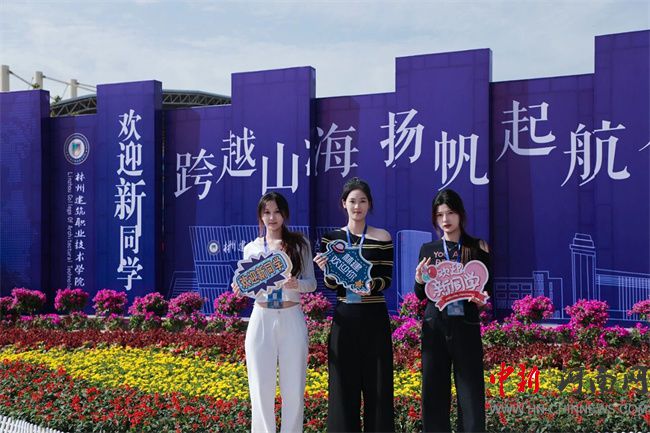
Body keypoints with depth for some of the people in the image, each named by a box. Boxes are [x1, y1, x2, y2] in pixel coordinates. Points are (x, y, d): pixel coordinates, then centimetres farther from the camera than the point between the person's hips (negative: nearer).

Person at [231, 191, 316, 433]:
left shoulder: (300, 244, 4)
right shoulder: (251, 248, 8)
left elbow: (311, 283, 2)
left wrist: (297, 284, -19)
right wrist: (240, 289, -11)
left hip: (292, 320, -1)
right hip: (261, 320, 1)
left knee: (294, 387, 4)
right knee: (261, 387, 3)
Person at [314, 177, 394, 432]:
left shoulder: (382, 238, 1)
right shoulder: (331, 238, 4)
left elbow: (386, 280, -3)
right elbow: (331, 285, -1)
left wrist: (369, 286, -25)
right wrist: (326, 270, -23)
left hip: (374, 319, -1)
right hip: (344, 319, 1)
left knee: (377, 383, 3)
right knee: (344, 384, 5)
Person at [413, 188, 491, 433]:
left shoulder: (477, 248, 3)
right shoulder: (428, 250, 8)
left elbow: (487, 289, 5)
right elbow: (421, 296, 11)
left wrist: (481, 298, -17)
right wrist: (419, 281, -10)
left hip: (466, 327, -2)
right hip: (434, 327, 2)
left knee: (470, 393, 0)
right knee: (434, 392, 4)